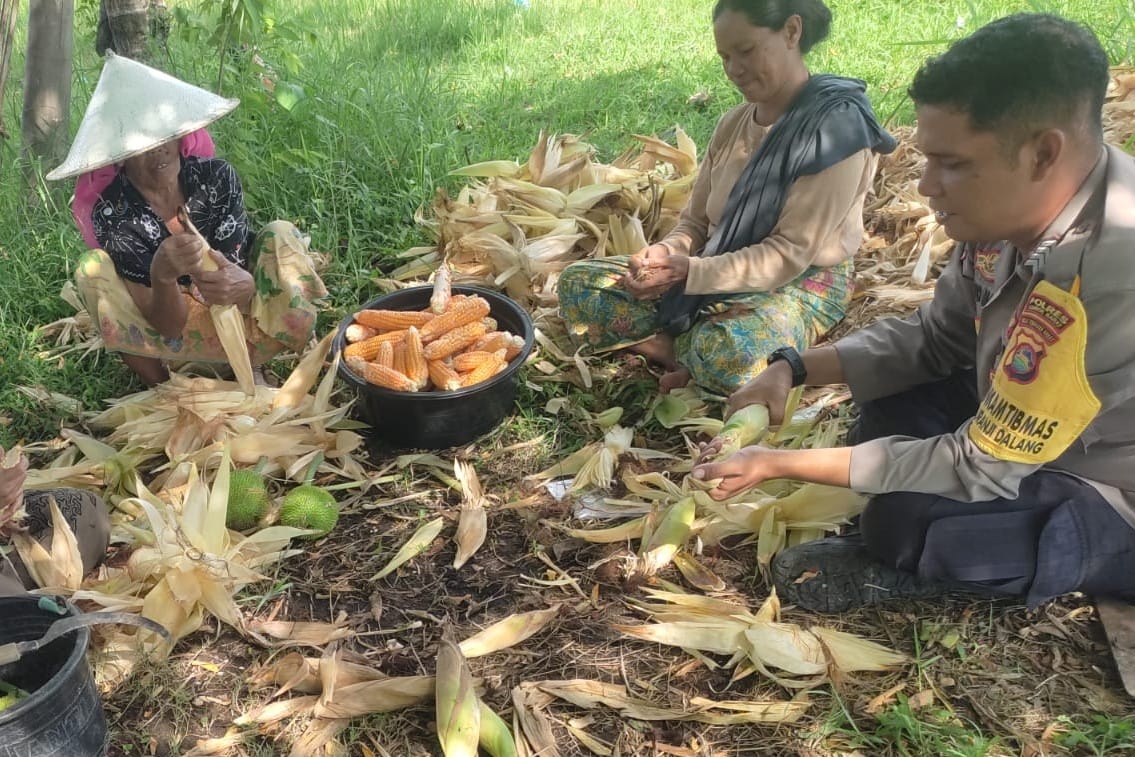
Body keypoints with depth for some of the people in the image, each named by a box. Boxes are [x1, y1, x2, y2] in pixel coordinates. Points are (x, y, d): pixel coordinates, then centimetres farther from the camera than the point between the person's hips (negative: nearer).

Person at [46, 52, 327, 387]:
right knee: (92, 268, -24)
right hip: (180, 342, 0)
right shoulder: (111, 212, -20)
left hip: (244, 317, 0)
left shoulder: (216, 177, -17)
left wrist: (244, 285, -46)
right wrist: (162, 276, -46)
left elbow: (238, 275, -20)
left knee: (280, 234, -25)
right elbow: (168, 325, -23)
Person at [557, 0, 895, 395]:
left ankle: (697, 353, -9)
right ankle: (696, 353, -18)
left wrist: (686, 271, -27)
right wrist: (666, 252, -15)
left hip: (800, 283, -7)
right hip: (720, 272, 7)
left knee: (731, 355, -42)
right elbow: (696, 222, 9)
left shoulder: (835, 125, -16)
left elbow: (789, 254, -20)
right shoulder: (732, 124, 6)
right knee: (578, 284, -7)